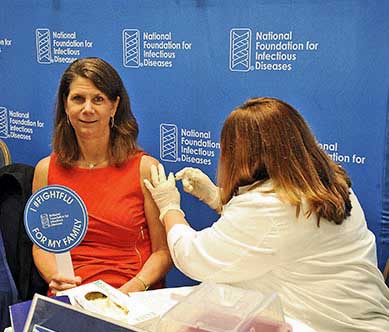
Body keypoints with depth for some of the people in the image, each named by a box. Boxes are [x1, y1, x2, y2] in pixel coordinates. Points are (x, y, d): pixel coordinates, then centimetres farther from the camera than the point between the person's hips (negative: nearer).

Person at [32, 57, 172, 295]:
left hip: (132, 301, -2)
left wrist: (132, 289, -16)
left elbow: (163, 251, 1)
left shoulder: (146, 168, -2)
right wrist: (56, 278, -6)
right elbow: (42, 246, 14)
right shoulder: (46, 170, 7)